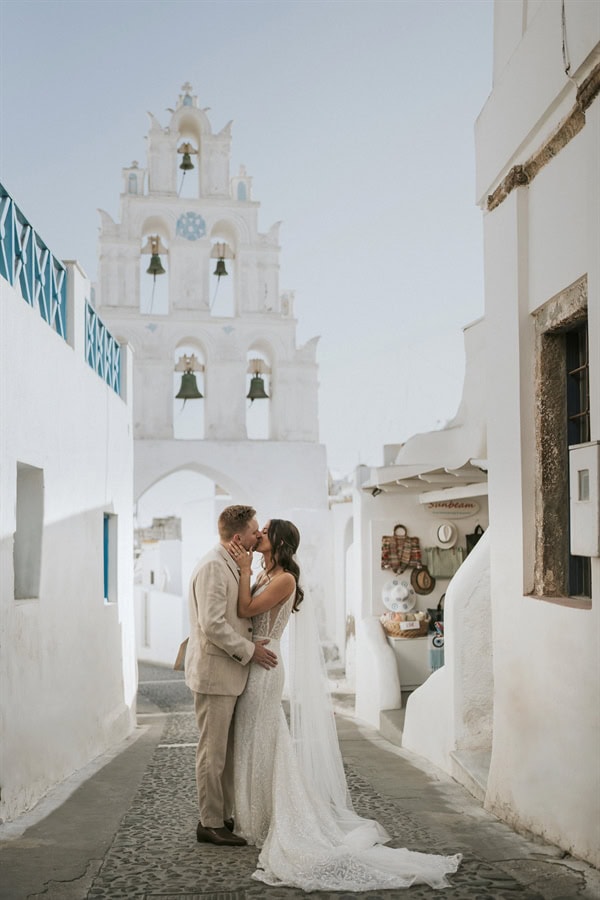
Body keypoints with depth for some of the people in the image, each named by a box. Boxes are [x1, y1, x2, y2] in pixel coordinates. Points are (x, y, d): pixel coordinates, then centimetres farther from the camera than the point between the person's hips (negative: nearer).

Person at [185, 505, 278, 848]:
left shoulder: (232, 565, 13)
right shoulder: (212, 567, -18)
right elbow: (212, 625, -24)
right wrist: (250, 650, -16)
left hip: (231, 672, 10)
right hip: (215, 673, -10)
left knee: (228, 752, 16)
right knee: (213, 752, 0)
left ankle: (225, 816, 25)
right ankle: (210, 824, 10)